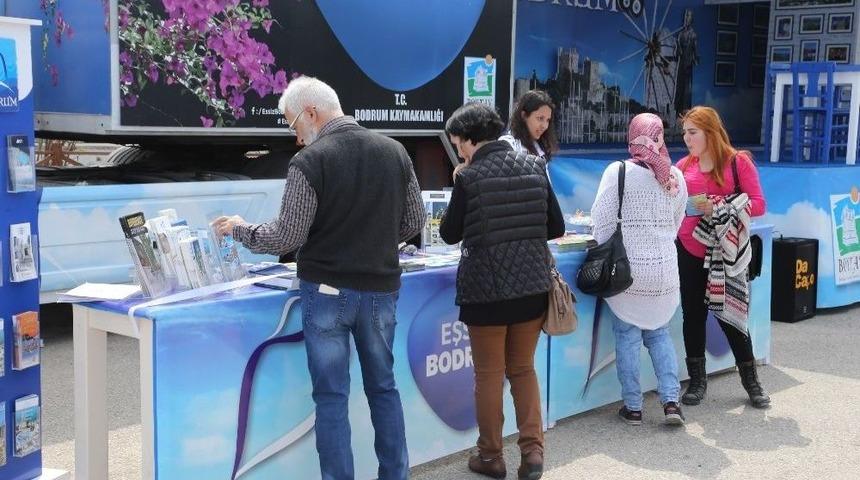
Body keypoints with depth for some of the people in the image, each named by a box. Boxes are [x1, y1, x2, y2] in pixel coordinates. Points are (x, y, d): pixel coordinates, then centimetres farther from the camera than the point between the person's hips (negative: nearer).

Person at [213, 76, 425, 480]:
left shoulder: (310, 161, -14)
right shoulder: (394, 151, 1)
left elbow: (287, 238, -12)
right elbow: (413, 222, 6)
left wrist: (240, 229, 4)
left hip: (328, 291, -4)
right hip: (381, 288, 5)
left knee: (332, 396, 5)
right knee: (383, 388, 17)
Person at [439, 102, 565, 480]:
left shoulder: (470, 177, -11)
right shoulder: (534, 166, 1)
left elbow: (450, 234, 0)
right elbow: (557, 228, 6)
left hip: (486, 288, -4)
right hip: (532, 285, 4)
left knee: (489, 374, 9)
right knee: (523, 369, 17)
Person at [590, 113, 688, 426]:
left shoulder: (619, 172, -11)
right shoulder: (675, 177, 3)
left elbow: (603, 221, -10)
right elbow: (676, 224, 12)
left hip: (628, 267, -4)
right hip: (664, 269, 4)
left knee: (627, 335, 7)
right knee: (659, 333, 17)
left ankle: (632, 407, 11)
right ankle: (671, 400, 9)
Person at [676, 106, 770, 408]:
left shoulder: (738, 162, -6)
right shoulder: (683, 165, 4)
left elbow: (758, 205, -10)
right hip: (689, 251, 3)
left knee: (728, 314, 2)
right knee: (693, 314, 9)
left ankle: (751, 380, 20)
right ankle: (697, 380, 22)